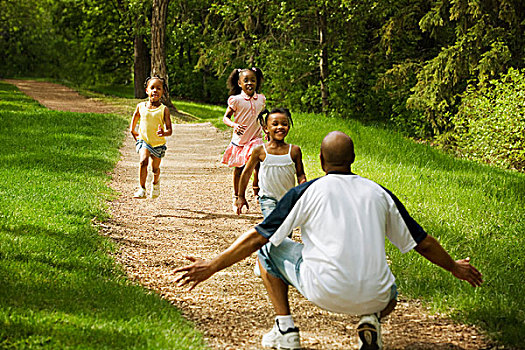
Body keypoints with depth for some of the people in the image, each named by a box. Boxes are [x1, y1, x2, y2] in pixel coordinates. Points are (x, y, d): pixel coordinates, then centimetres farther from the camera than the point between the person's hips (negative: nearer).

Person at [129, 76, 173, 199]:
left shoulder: (164, 109, -8)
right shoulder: (140, 107, -1)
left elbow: (169, 130, -13)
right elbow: (132, 127, 15)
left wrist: (164, 133, -32)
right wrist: (135, 135, 9)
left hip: (158, 143, 0)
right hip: (144, 141, 0)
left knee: (155, 168, 10)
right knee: (143, 161, -25)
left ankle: (156, 182, 46)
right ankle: (142, 189, -21)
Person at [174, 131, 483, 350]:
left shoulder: (306, 192, 5)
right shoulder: (379, 193, 13)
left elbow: (258, 237, 4)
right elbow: (423, 243, 21)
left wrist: (212, 266, 13)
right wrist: (456, 268, 38)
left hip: (324, 291, -3)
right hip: (372, 296, 3)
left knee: (269, 249, 20)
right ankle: (372, 320, 5)